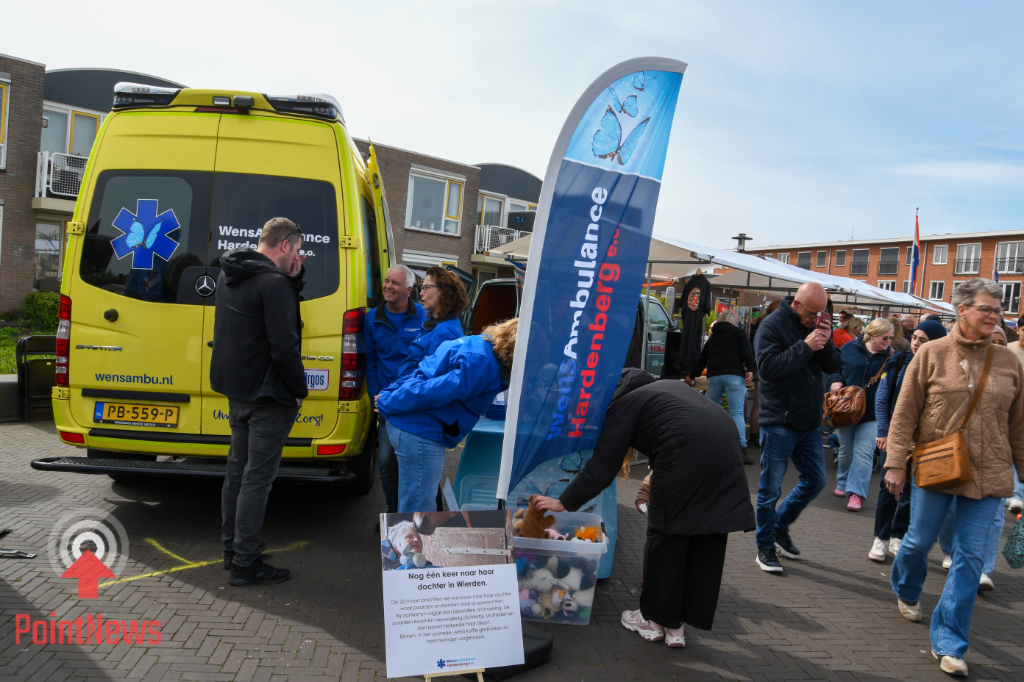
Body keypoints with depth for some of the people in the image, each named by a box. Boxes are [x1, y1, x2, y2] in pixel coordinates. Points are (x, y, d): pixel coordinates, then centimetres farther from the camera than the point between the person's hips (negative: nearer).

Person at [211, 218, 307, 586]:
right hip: (266, 396, -10)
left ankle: (232, 548, 30)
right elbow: (284, 347, -23)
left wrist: (292, 280, 5)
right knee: (257, 477, -2)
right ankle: (244, 564, 5)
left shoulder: (229, 274, 11)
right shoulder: (274, 282, -20)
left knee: (237, 470, 18)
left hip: (236, 390, 10)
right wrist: (300, 390, -11)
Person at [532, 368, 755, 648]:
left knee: (666, 538, 9)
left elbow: (602, 467, 3)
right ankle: (675, 625, 23)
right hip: (727, 449, 8)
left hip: (687, 455, -8)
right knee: (706, 543, 12)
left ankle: (655, 619, 24)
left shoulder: (622, 404, 8)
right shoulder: (665, 385, 30)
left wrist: (564, 502, 10)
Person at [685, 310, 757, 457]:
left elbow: (702, 358, 35)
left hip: (714, 376, 4)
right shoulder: (737, 332, 14)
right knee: (737, 413, -9)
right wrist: (750, 369, -11)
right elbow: (747, 351, -4)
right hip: (734, 375, -4)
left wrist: (691, 375, 46)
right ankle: (741, 449, -17)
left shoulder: (713, 336, 27)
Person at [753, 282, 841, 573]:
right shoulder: (773, 325, -11)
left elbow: (833, 366, 6)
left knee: (816, 480, 15)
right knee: (771, 488, 2)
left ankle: (780, 526, 34)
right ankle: (765, 546, 17)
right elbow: (768, 367, -23)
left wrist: (826, 342, -12)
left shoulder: (816, 325, 8)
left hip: (809, 423, 7)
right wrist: (805, 347, -23)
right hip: (779, 421, -7)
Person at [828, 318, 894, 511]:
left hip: (872, 413, -1)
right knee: (846, 449, 15)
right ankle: (843, 484, 35)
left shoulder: (890, 357, -3)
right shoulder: (850, 348, -2)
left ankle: (855, 492, -2)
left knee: (864, 453, -7)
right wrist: (836, 380, -8)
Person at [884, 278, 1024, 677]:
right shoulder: (933, 354, -5)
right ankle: (906, 591, 44)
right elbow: (904, 413, -5)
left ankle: (948, 643, 14)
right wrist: (896, 464, -9)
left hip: (987, 475, 2)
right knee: (920, 540, 11)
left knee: (970, 557, 3)